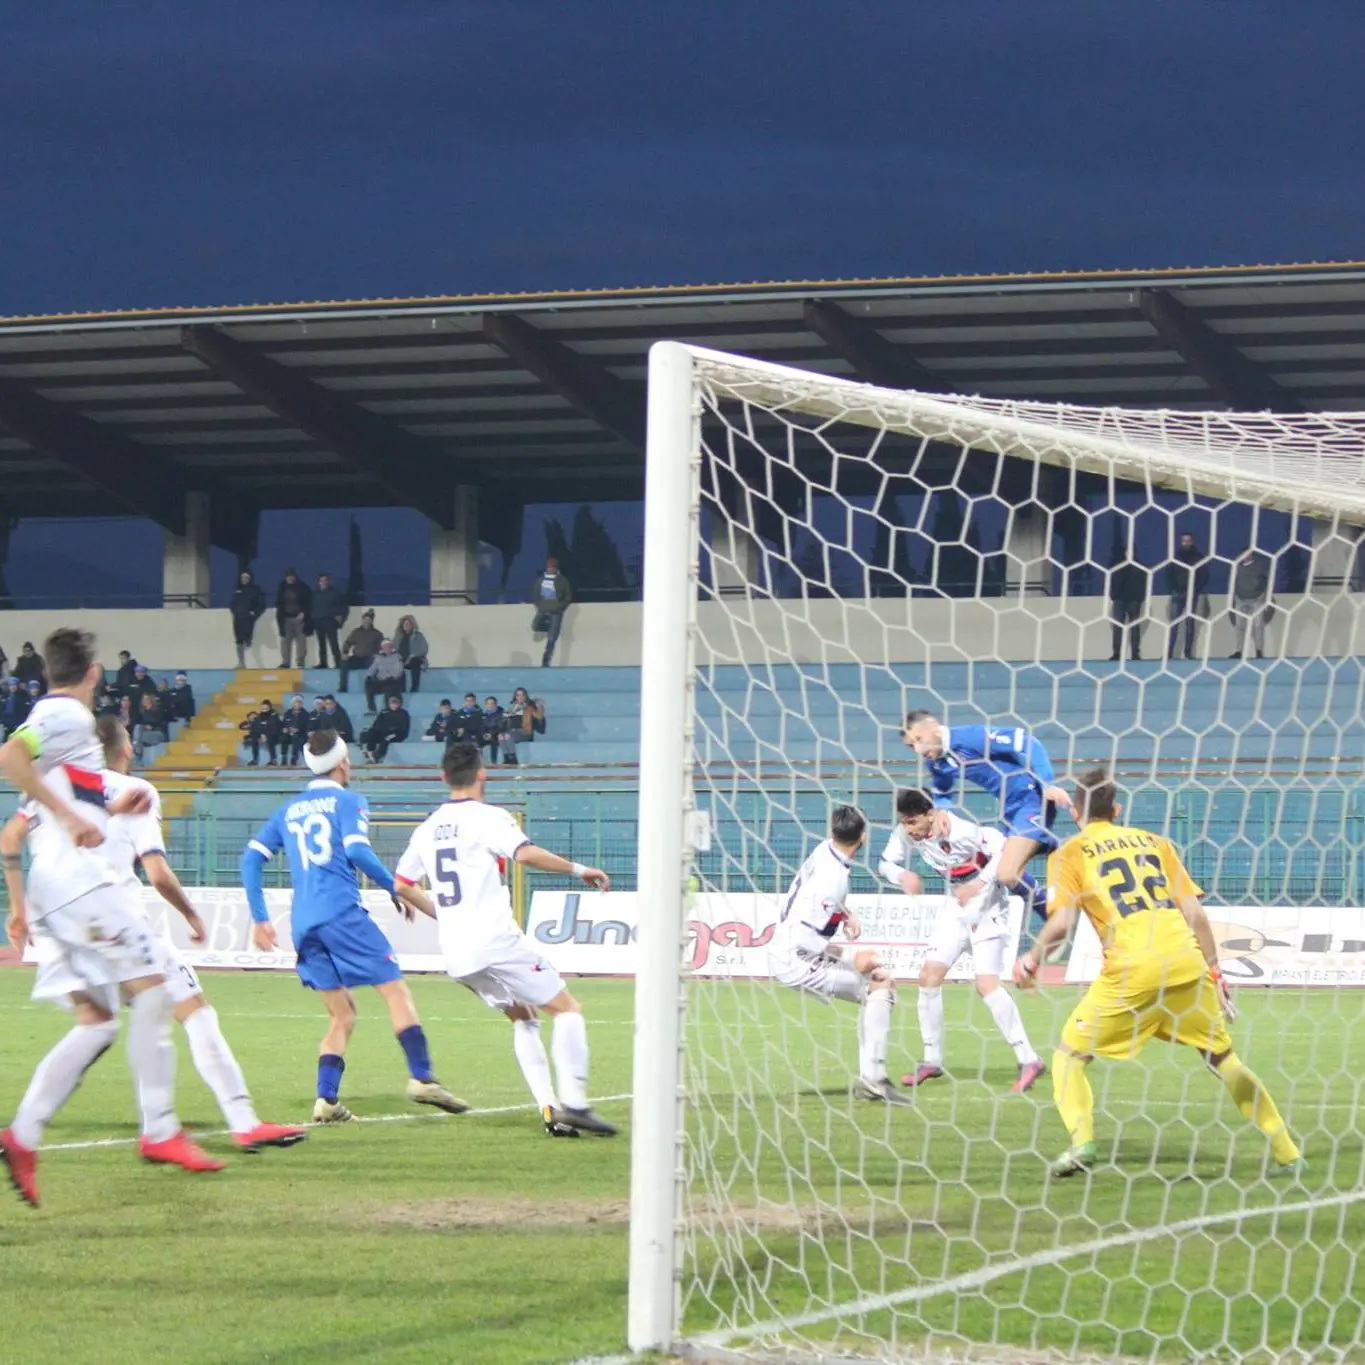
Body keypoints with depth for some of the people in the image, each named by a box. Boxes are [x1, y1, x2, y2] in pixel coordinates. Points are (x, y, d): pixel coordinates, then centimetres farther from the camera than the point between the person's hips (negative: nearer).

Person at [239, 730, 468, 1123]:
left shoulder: (288, 810, 21)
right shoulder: (348, 802, 5)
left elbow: (251, 858, 16)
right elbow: (357, 851, -10)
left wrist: (260, 919, 16)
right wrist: (396, 890, 1)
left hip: (303, 925, 6)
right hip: (342, 913, -6)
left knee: (342, 1015, 11)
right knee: (396, 991, -4)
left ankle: (326, 1099, -4)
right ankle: (421, 1078, -19)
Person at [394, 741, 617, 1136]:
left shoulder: (427, 829, 15)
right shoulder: (488, 818, -6)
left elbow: (400, 886, 21)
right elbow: (525, 854, -24)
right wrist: (580, 870, -15)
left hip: (455, 954, 7)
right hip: (496, 941, -7)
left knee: (523, 1019, 21)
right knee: (567, 1009, -1)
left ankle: (548, 1109, 8)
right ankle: (573, 1102, -16)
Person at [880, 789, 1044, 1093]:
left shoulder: (962, 831, -28)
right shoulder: (906, 834, -9)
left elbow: (1006, 851, -27)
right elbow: (887, 863, 2)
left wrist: (979, 884, -34)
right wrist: (904, 876, -20)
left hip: (985, 906, -7)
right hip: (955, 907, 7)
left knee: (986, 983, -19)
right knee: (929, 977, 1)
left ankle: (1028, 1060, -15)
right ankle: (932, 1060, 15)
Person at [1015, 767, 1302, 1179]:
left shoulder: (1070, 853, 10)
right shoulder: (1154, 841, 20)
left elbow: (1061, 923, -2)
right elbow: (1195, 913, 14)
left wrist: (1032, 959, 16)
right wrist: (1215, 973, 20)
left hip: (1132, 969, -3)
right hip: (1187, 962, 4)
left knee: (1069, 1055, 13)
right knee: (1223, 1057, 18)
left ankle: (1081, 1142, -9)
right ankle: (1288, 1153, 18)